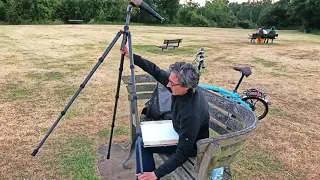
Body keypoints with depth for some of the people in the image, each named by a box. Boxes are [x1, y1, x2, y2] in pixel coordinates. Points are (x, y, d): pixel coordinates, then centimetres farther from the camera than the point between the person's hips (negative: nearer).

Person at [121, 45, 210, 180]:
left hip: (191, 147, -8)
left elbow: (183, 153, -35)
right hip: (179, 133, 8)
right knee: (142, 139, 13)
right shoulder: (181, 88, -19)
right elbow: (156, 71, -9)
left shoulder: (191, 114, -40)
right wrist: (131, 56, -13)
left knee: (142, 144, -11)